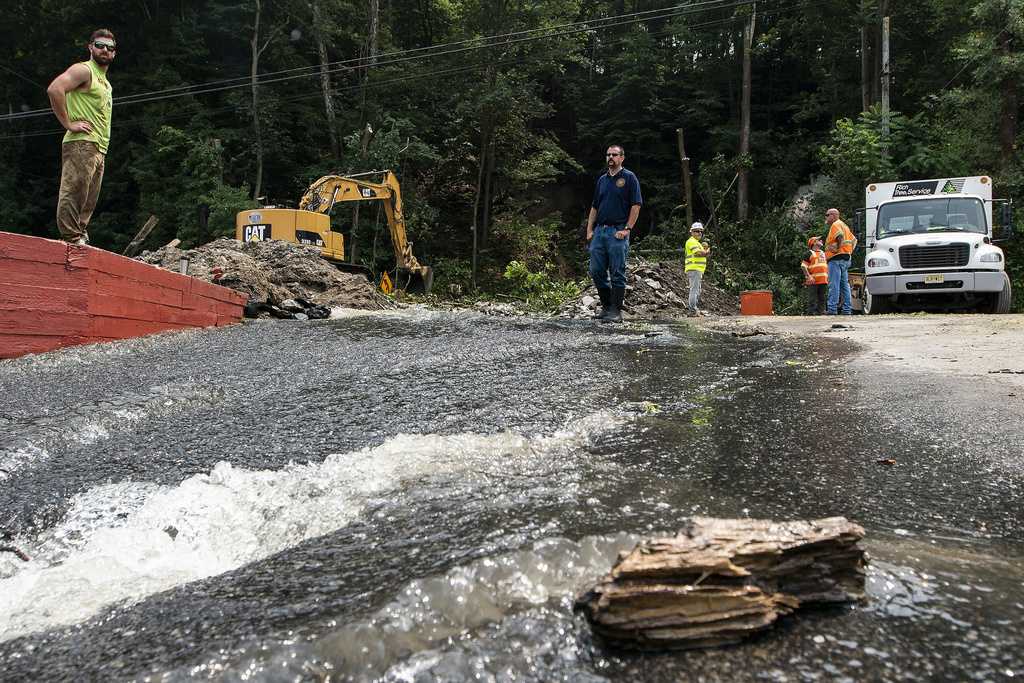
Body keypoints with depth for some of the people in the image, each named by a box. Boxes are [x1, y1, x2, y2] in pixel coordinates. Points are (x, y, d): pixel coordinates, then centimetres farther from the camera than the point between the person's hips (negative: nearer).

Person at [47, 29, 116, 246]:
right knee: (74, 193, -13)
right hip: (81, 144, -9)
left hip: (99, 148, 9)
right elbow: (54, 89, -18)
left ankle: (80, 239, 12)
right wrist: (68, 124, -17)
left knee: (89, 202, 8)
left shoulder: (105, 82, 25)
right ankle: (72, 240, -15)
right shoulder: (83, 70, -2)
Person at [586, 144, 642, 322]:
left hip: (618, 232, -6)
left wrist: (627, 229, -13)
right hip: (599, 231, 6)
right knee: (596, 271, 5)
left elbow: (636, 205, -6)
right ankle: (606, 305, 19)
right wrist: (589, 230, 10)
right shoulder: (602, 179, 18)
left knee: (617, 273, -3)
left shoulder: (629, 177, 0)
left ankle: (616, 311, 2)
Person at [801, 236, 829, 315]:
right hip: (813, 281, -7)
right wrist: (809, 276, -17)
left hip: (823, 281, 7)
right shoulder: (809, 253, 1)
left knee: (821, 298, 7)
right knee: (812, 299, -8)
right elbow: (803, 266, -7)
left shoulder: (823, 253, 22)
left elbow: (827, 266, 30)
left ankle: (820, 312, 12)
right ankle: (810, 313, -8)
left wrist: (827, 276, 17)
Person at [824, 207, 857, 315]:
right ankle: (847, 309, 9)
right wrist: (849, 252, 19)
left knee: (834, 285, -12)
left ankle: (832, 309, -16)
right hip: (846, 258, 10)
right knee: (845, 285, 9)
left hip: (836, 258, -10)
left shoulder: (836, 224, -6)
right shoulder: (843, 225, 25)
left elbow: (840, 236, -24)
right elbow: (854, 240, 26)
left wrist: (837, 248, -15)